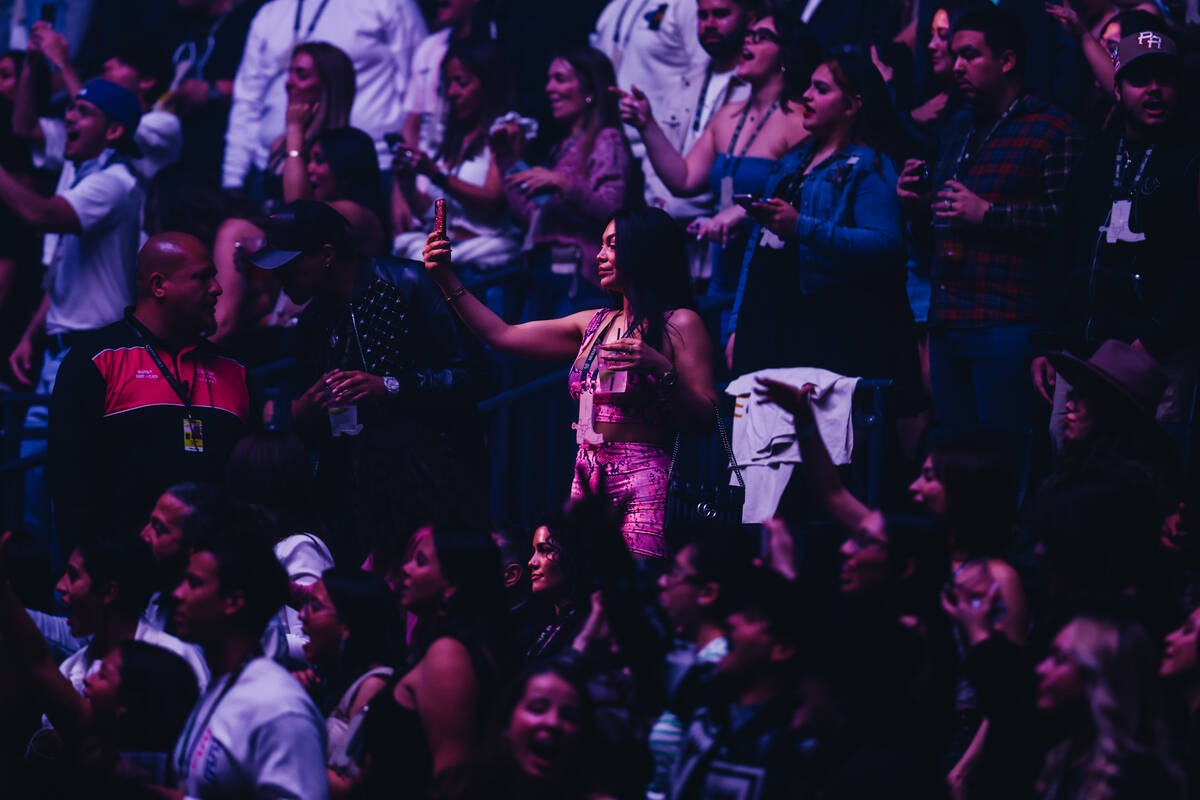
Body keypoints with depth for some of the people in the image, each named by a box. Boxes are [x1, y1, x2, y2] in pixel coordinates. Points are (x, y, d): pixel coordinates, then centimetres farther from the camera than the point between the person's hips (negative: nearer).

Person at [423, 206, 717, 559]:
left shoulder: (680, 324, -1)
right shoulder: (595, 324, 17)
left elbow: (704, 419, -7)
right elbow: (502, 336, 21)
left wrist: (661, 370, -21)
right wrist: (446, 279, 20)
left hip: (642, 486, -6)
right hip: (588, 481, 6)